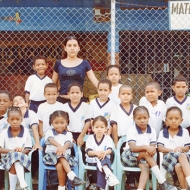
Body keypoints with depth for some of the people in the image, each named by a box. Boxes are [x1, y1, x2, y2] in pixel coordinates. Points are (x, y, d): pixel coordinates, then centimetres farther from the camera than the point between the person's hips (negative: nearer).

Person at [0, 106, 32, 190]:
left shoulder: (26, 132, 0)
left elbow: (28, 149, 2)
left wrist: (22, 151, -21)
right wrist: (12, 150, -23)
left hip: (22, 157, 0)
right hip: (7, 157, 0)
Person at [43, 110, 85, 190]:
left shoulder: (68, 134, 14)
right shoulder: (49, 132, 10)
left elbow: (68, 143, -8)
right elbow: (51, 140, -14)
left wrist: (63, 148, -34)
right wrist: (59, 146, -37)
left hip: (65, 155, 1)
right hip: (52, 154, -1)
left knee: (60, 165, -35)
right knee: (61, 157, -37)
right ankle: (72, 176, -45)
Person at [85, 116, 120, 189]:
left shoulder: (108, 138, 4)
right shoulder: (90, 138, 2)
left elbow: (110, 150, -13)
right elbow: (88, 152, -9)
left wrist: (104, 153, -39)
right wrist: (96, 153, -33)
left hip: (104, 158, 0)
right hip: (92, 159, 0)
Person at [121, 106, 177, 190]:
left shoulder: (152, 131, 2)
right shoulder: (131, 130, -10)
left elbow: (153, 148, -4)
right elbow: (132, 148, -22)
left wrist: (152, 151, -30)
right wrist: (146, 147, -38)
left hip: (143, 157, 3)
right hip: (129, 156, -3)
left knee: (145, 166, -32)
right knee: (145, 153, -31)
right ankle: (162, 182, -34)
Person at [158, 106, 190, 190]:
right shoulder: (162, 133, 11)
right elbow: (160, 148, 2)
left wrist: (180, 148, -16)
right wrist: (173, 150, -14)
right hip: (168, 156, 0)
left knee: (182, 155, -41)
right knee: (178, 166, -38)